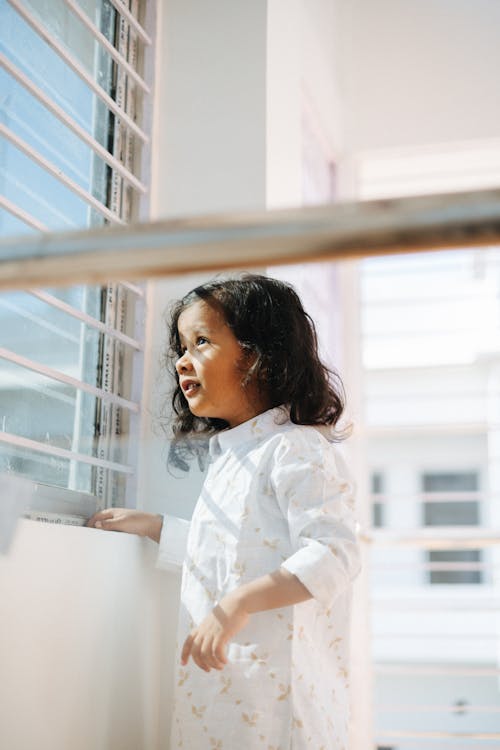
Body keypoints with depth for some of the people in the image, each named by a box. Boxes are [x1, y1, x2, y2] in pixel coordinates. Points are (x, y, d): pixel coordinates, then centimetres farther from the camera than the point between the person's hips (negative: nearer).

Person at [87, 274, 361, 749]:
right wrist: (149, 527, 27)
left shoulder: (295, 449, -14)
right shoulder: (230, 456, 16)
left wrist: (238, 603, -30)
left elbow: (332, 553, -24)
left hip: (273, 679, -8)